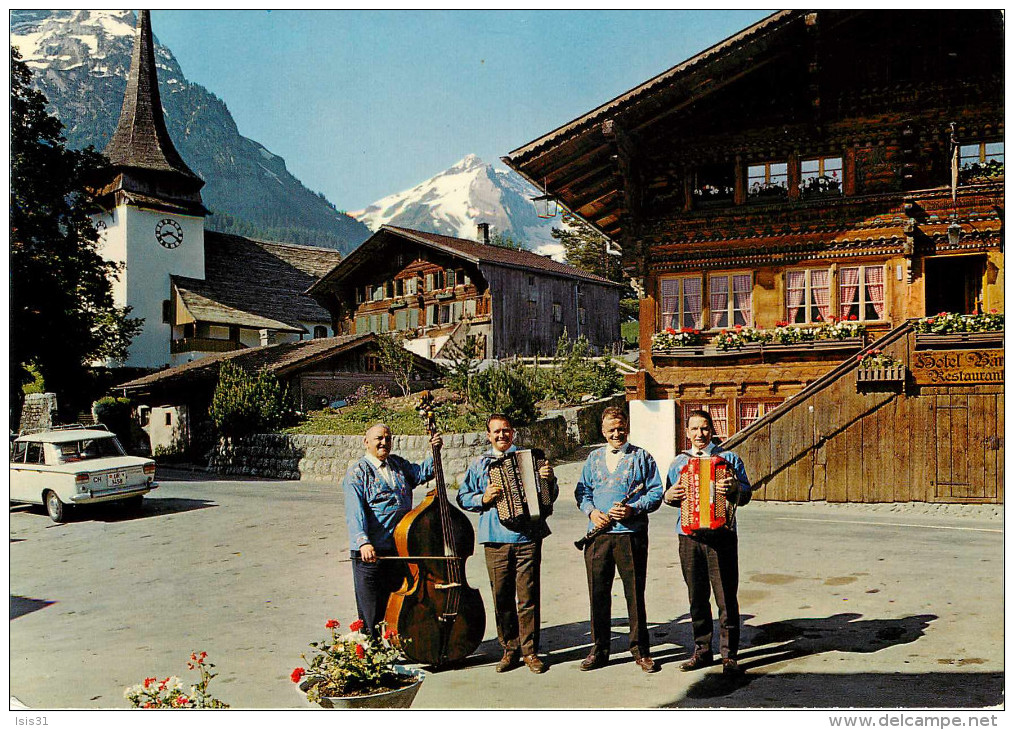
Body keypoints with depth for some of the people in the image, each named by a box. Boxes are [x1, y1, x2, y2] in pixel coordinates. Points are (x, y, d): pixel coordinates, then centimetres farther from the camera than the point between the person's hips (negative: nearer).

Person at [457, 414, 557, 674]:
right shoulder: (480, 464, 13)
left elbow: (550, 496, 12)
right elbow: (463, 497, 11)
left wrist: (549, 479, -9)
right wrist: (483, 499, -7)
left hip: (528, 537, -1)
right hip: (496, 540, 1)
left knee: (528, 596, 0)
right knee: (502, 597, 4)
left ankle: (530, 650, 11)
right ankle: (510, 650, 17)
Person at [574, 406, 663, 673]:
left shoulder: (641, 457, 5)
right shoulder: (594, 458, 15)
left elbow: (656, 493, 0)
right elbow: (582, 491, 15)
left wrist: (633, 509, -14)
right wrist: (592, 511, -4)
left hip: (631, 533, -3)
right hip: (598, 532, 3)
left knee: (635, 593, 2)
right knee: (598, 592, 6)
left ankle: (640, 649, 15)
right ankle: (599, 649, 18)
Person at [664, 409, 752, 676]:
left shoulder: (729, 458, 5)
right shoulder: (678, 462, 15)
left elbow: (746, 494, 2)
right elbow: (669, 495, 23)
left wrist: (734, 488, -19)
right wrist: (669, 496, 0)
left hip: (722, 536, -3)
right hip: (689, 537, 3)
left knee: (726, 598, -2)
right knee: (697, 598, 9)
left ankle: (729, 655, 7)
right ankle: (702, 651, 20)